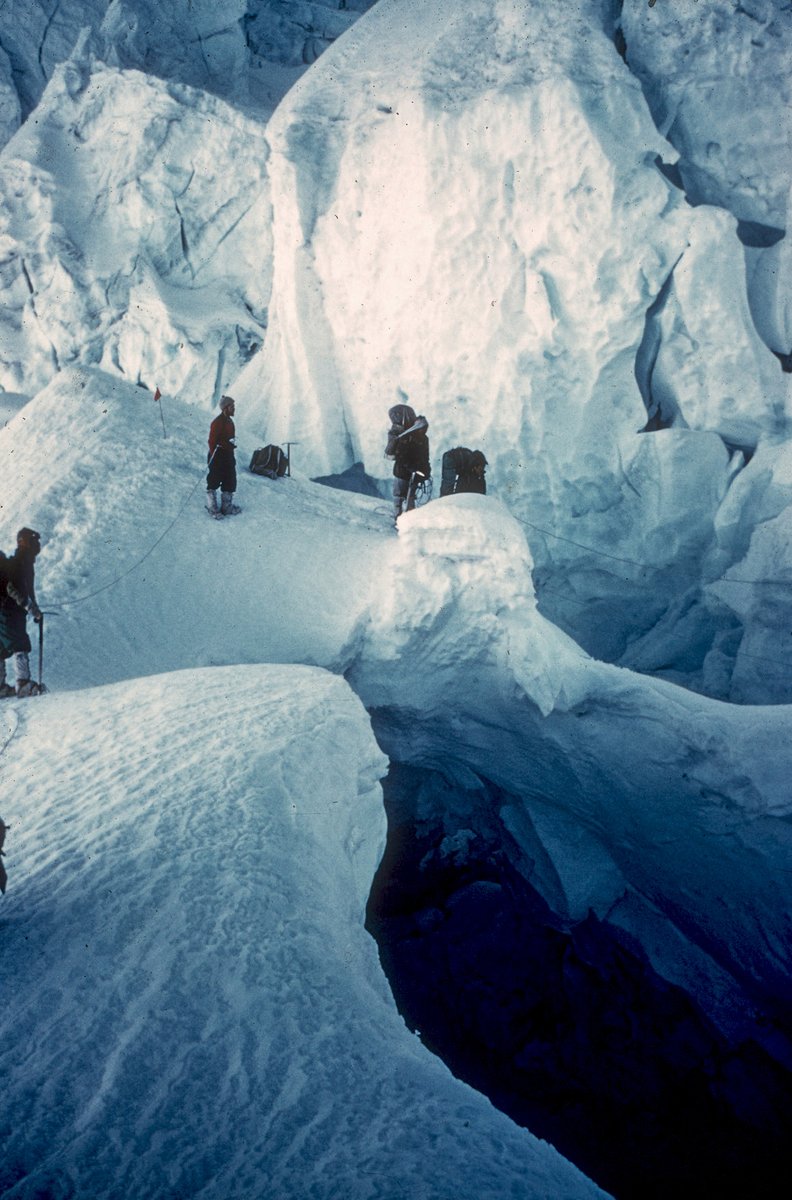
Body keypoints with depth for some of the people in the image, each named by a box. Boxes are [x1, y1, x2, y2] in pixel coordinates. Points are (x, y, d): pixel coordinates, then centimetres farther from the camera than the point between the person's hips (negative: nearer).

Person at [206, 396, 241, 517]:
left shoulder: (229, 421, 12)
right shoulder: (218, 422, -17)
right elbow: (212, 441, -19)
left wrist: (232, 456, 21)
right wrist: (213, 457, -21)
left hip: (228, 456, 10)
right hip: (218, 456, -10)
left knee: (230, 482, 13)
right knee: (214, 482, 0)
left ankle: (226, 506, 22)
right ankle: (212, 508, 7)